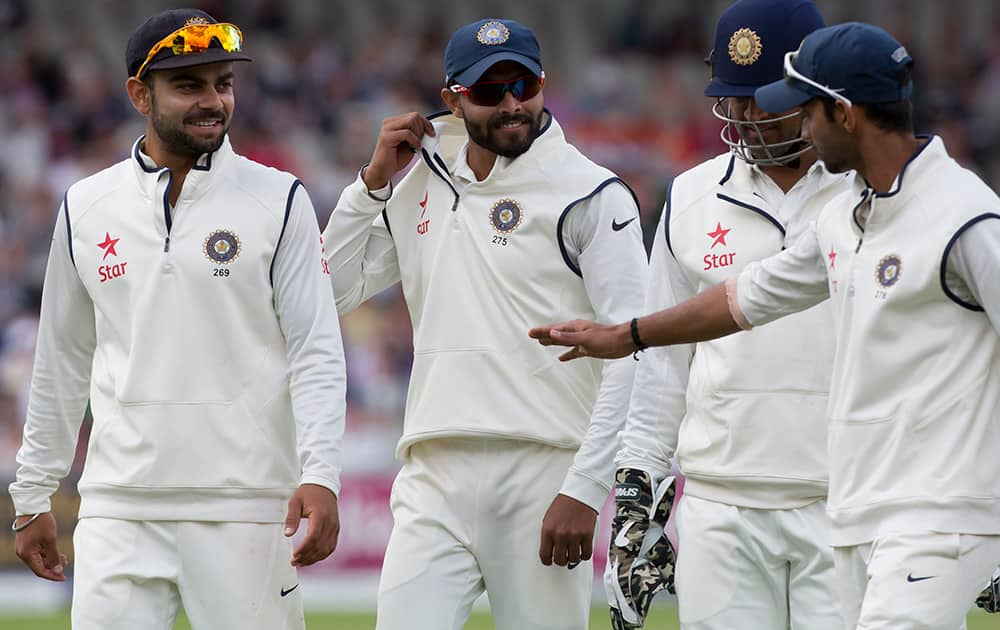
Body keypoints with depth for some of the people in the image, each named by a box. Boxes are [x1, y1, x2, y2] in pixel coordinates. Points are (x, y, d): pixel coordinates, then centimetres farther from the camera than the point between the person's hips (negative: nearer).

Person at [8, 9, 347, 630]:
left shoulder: (279, 200, 1)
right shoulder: (87, 207, 10)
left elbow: (317, 352, -4)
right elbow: (63, 362, 17)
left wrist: (320, 474, -17)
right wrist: (32, 495, 16)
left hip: (245, 507, -2)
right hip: (119, 506, 2)